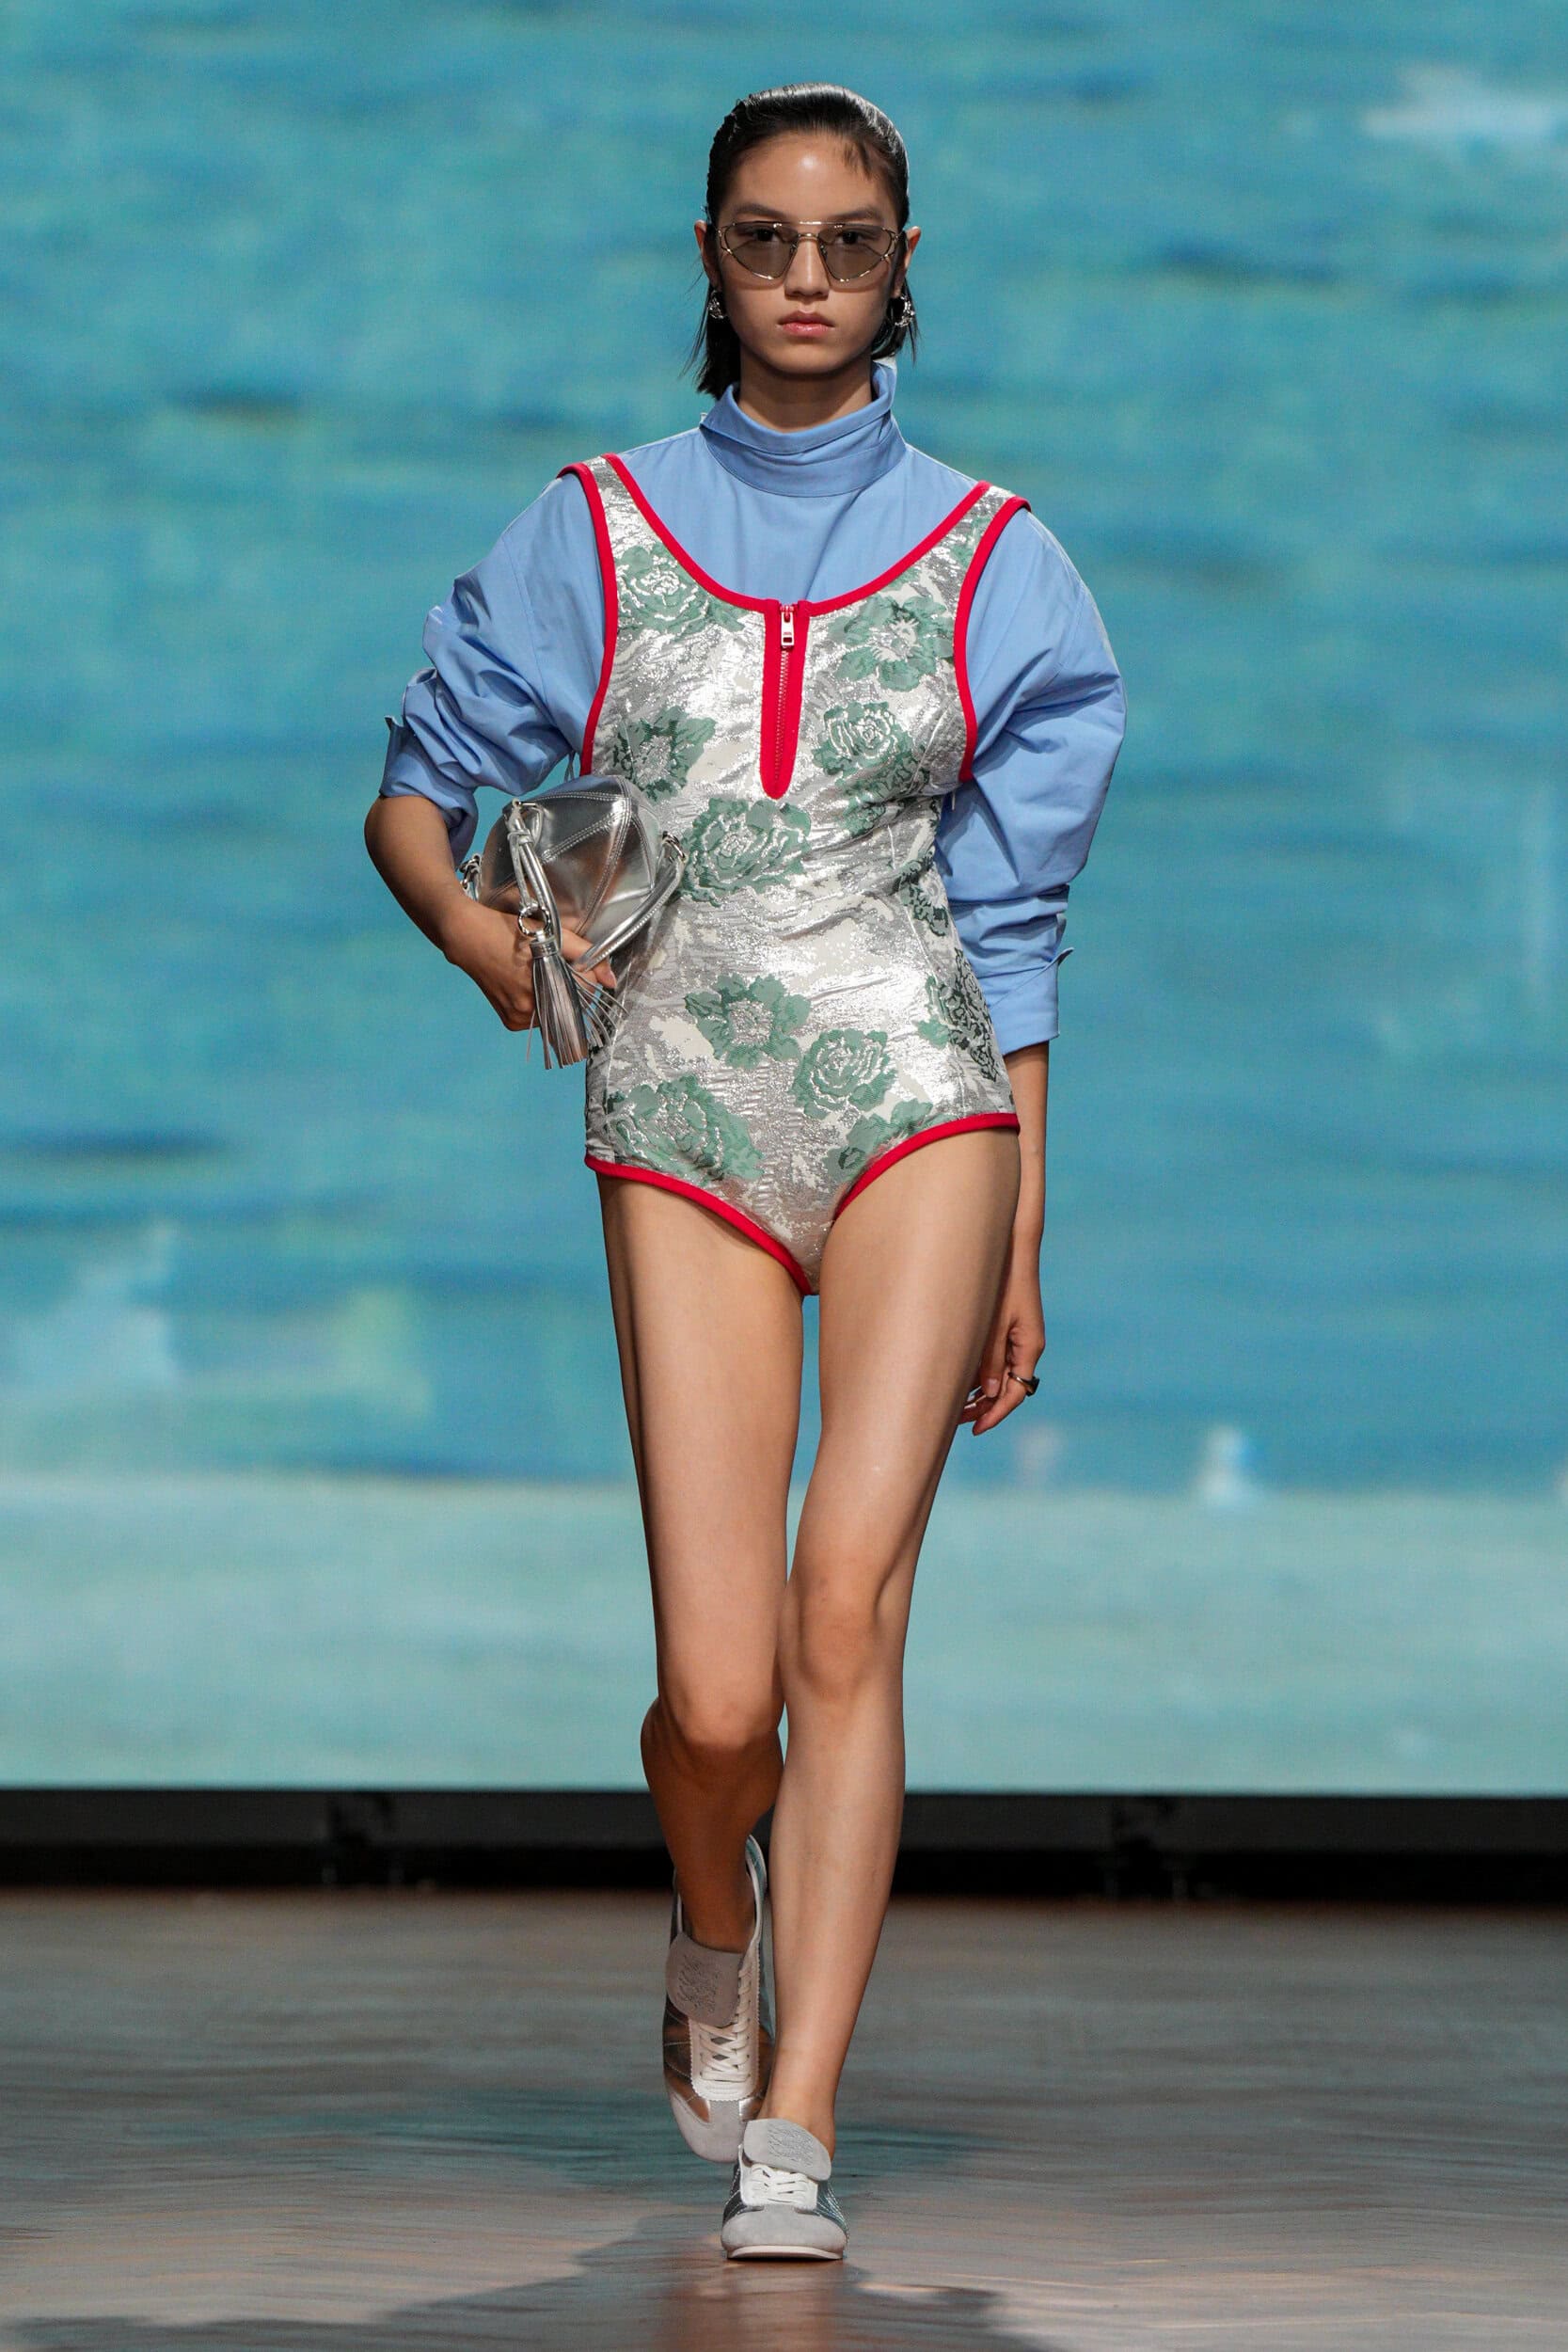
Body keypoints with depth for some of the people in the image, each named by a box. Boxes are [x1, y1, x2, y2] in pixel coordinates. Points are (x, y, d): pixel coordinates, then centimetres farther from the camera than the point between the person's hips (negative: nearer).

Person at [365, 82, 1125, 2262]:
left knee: (850, 1603, -17)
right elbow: (416, 788, 17)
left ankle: (795, 2125, -17)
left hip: (916, 1095, 0)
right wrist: (472, 924, -5)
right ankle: (718, 1931, 28)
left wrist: (1023, 1239, 9)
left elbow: (1012, 929, 11)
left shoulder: (990, 563, 9)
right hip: (679, 1118, 0)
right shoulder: (594, 535, 9)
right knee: (719, 1695, -6)